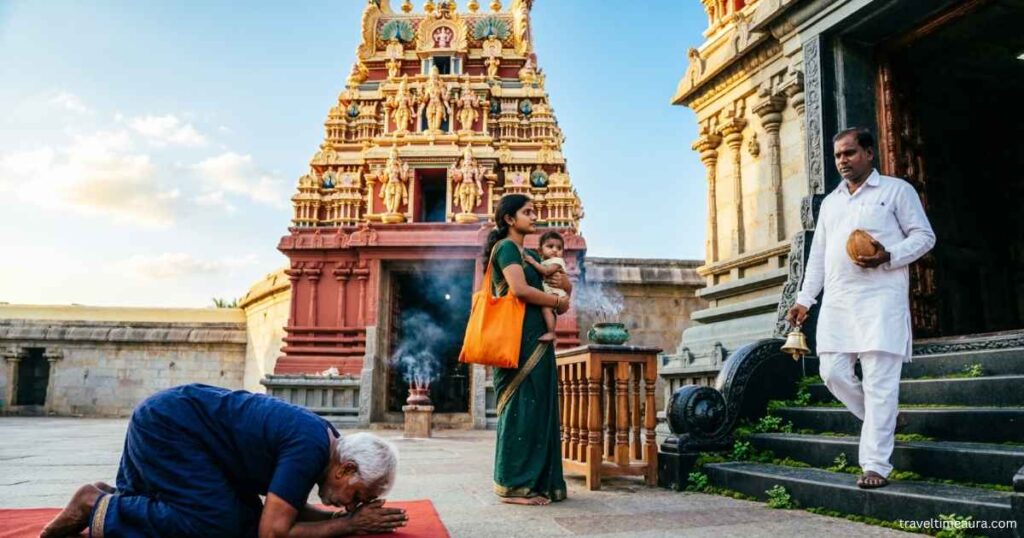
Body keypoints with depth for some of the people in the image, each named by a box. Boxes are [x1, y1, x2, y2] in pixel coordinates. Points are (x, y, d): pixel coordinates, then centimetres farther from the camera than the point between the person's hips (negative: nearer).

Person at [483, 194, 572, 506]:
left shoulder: (530, 255, 23)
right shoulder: (506, 248, -5)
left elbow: (565, 285, 26)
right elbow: (519, 288, -21)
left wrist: (565, 284, 2)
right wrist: (558, 302, -8)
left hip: (536, 339, 9)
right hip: (520, 338, -9)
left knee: (539, 409, 9)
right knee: (521, 408, -7)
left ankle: (535, 483, 15)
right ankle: (514, 486, -1)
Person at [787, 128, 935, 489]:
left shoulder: (896, 190, 6)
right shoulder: (830, 202, 22)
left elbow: (924, 236, 2)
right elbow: (818, 254, 21)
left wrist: (888, 256, -17)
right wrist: (804, 299, 15)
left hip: (881, 298, -5)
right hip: (837, 301, 6)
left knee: (879, 382, -8)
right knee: (833, 372, 0)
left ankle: (876, 465, -3)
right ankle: (882, 421, 25)